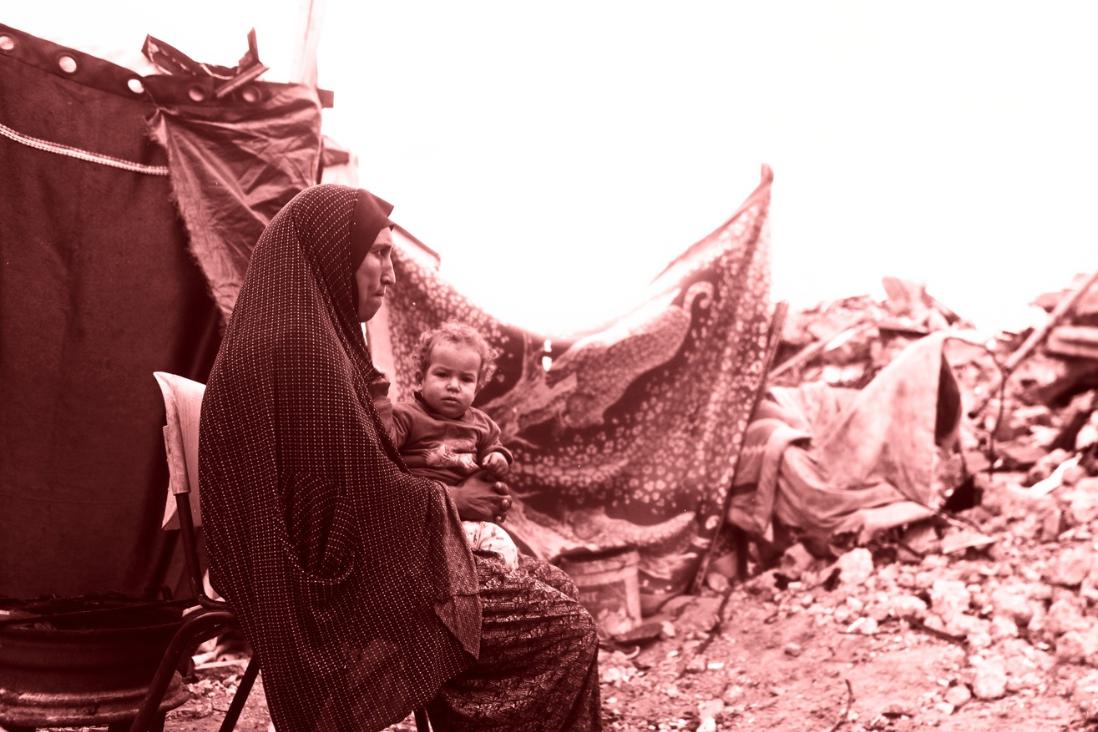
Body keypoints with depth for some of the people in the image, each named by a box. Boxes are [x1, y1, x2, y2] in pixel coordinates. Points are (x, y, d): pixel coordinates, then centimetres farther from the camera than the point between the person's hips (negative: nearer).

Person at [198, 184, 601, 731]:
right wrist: (453, 503, -2)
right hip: (337, 593, -10)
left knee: (550, 586, 6)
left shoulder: (301, 340, 14)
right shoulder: (302, 348, -19)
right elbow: (365, 494, -19)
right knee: (564, 628, -11)